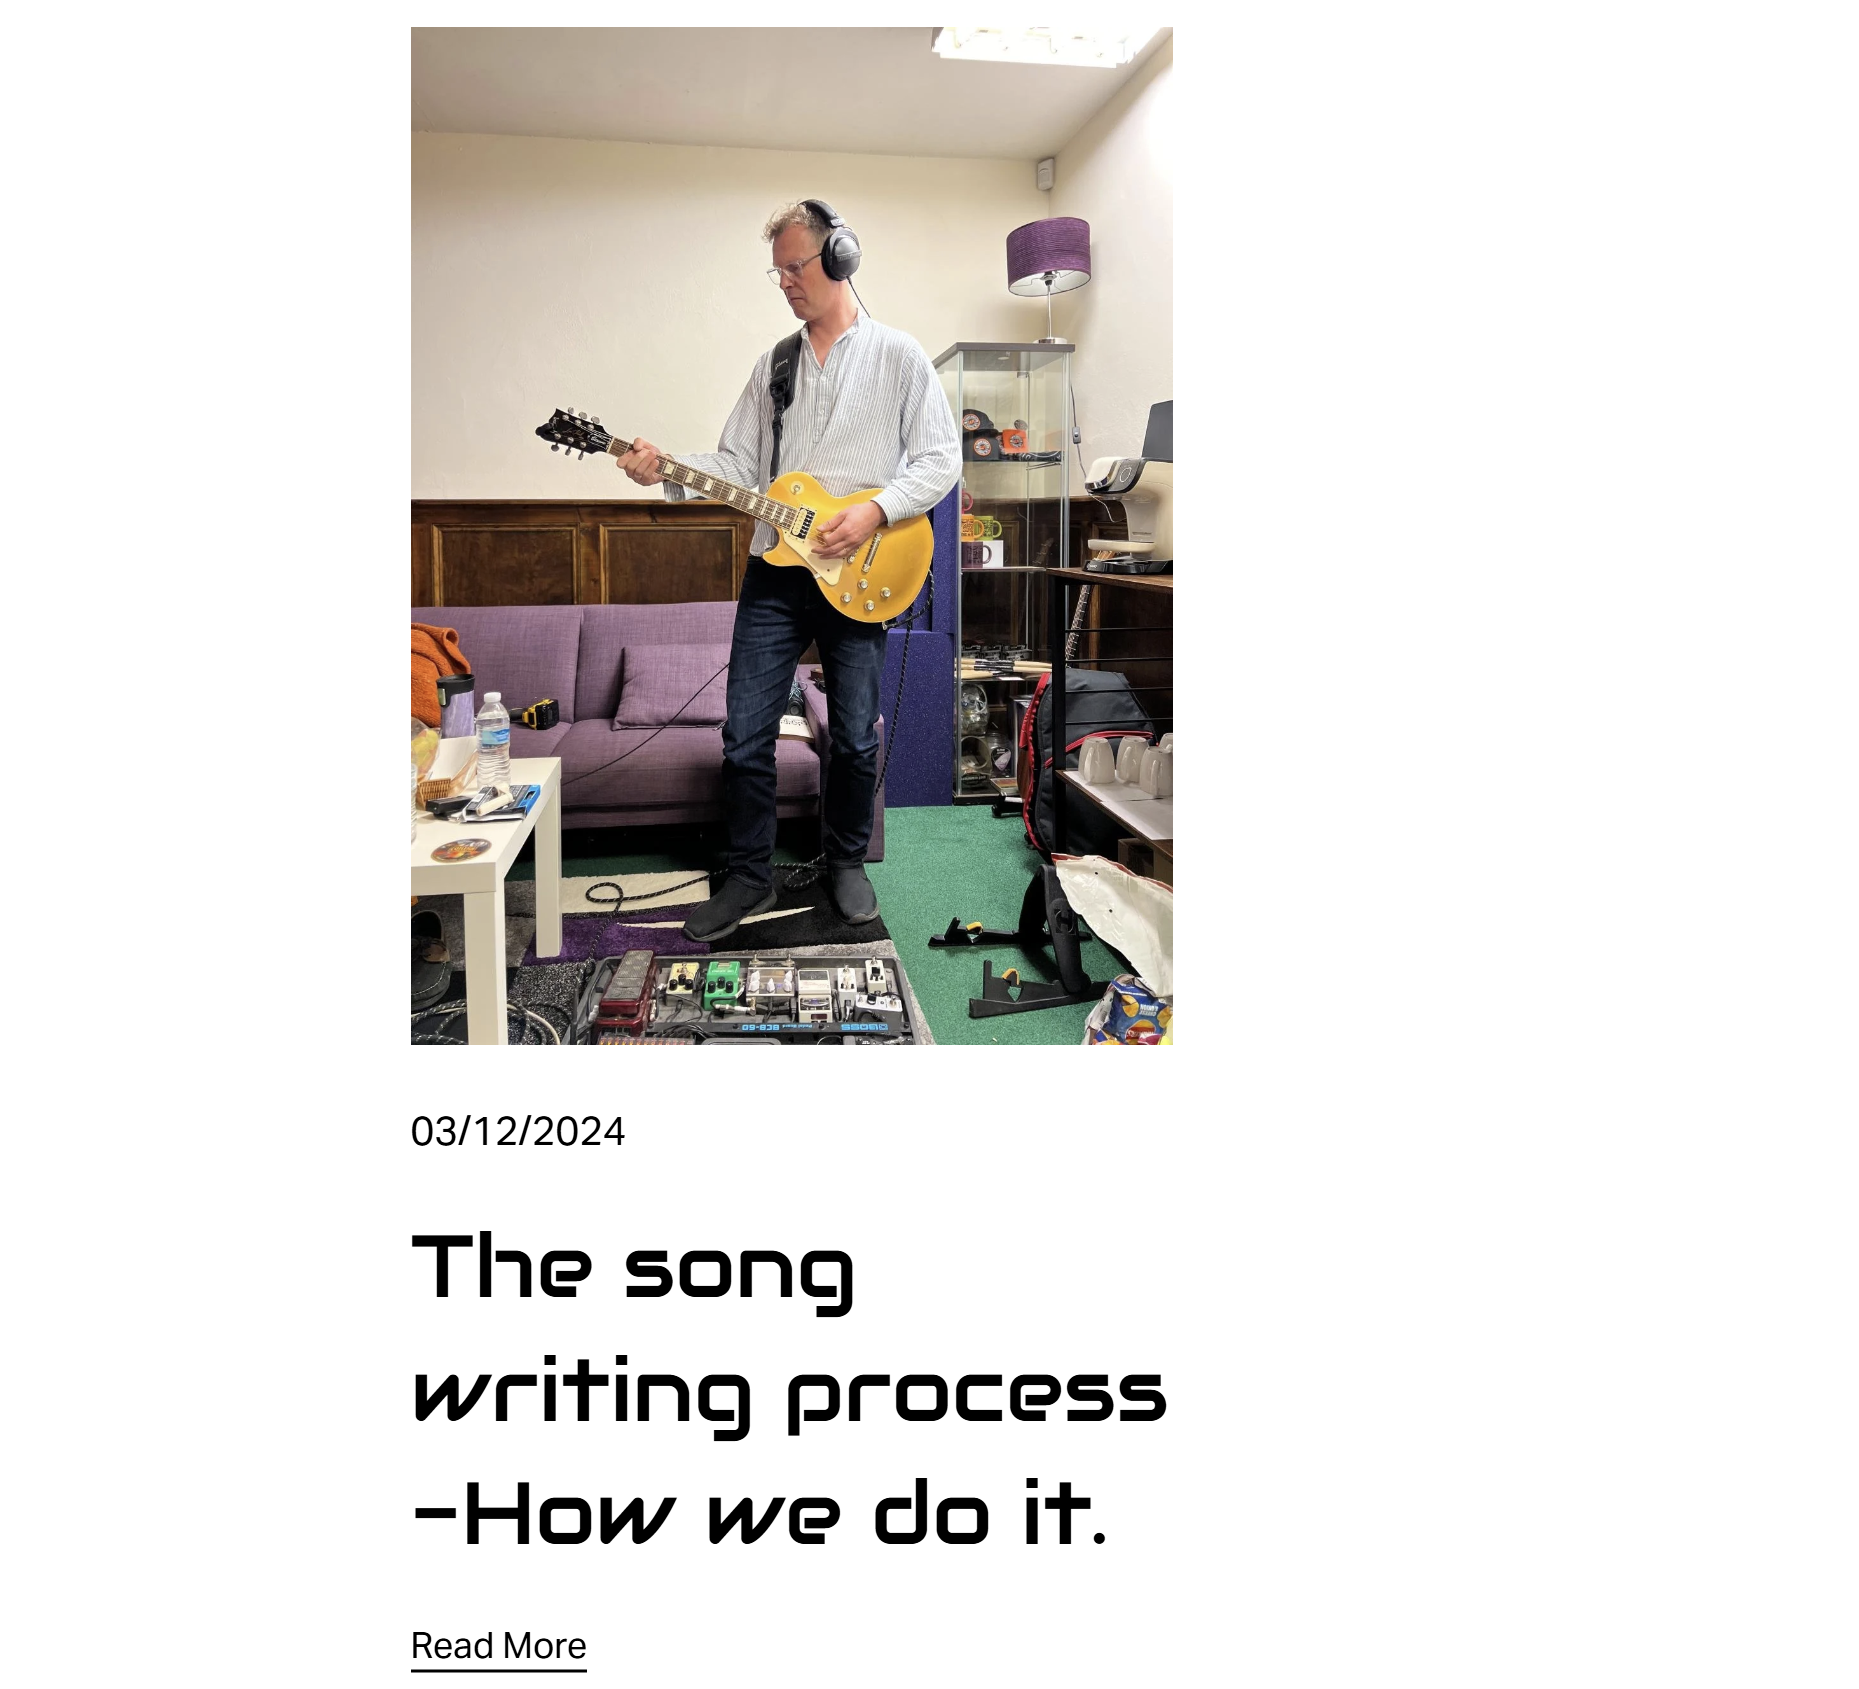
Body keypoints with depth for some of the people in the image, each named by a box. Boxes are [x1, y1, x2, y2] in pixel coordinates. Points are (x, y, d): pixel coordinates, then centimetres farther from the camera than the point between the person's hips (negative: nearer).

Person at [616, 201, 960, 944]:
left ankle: (846, 862, 25)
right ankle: (750, 875, 14)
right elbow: (738, 464, 9)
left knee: (855, 736, 5)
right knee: (746, 734, 0)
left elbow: (941, 457, -4)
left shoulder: (897, 356, 1)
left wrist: (875, 511, -16)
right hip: (776, 571, 4)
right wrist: (667, 471, -7)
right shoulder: (774, 363, 13)